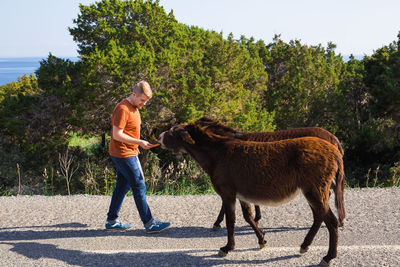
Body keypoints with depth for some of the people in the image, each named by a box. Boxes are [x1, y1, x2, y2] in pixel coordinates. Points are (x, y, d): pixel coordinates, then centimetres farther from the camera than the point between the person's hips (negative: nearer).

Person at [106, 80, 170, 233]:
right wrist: (139, 142, -21)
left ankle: (112, 221, 21)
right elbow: (117, 135, -22)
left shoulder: (134, 108, 13)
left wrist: (135, 148, 17)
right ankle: (149, 223, -1)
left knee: (122, 186, 13)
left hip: (130, 153, 10)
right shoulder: (123, 109, -19)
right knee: (139, 187, -6)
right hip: (123, 154, -10)